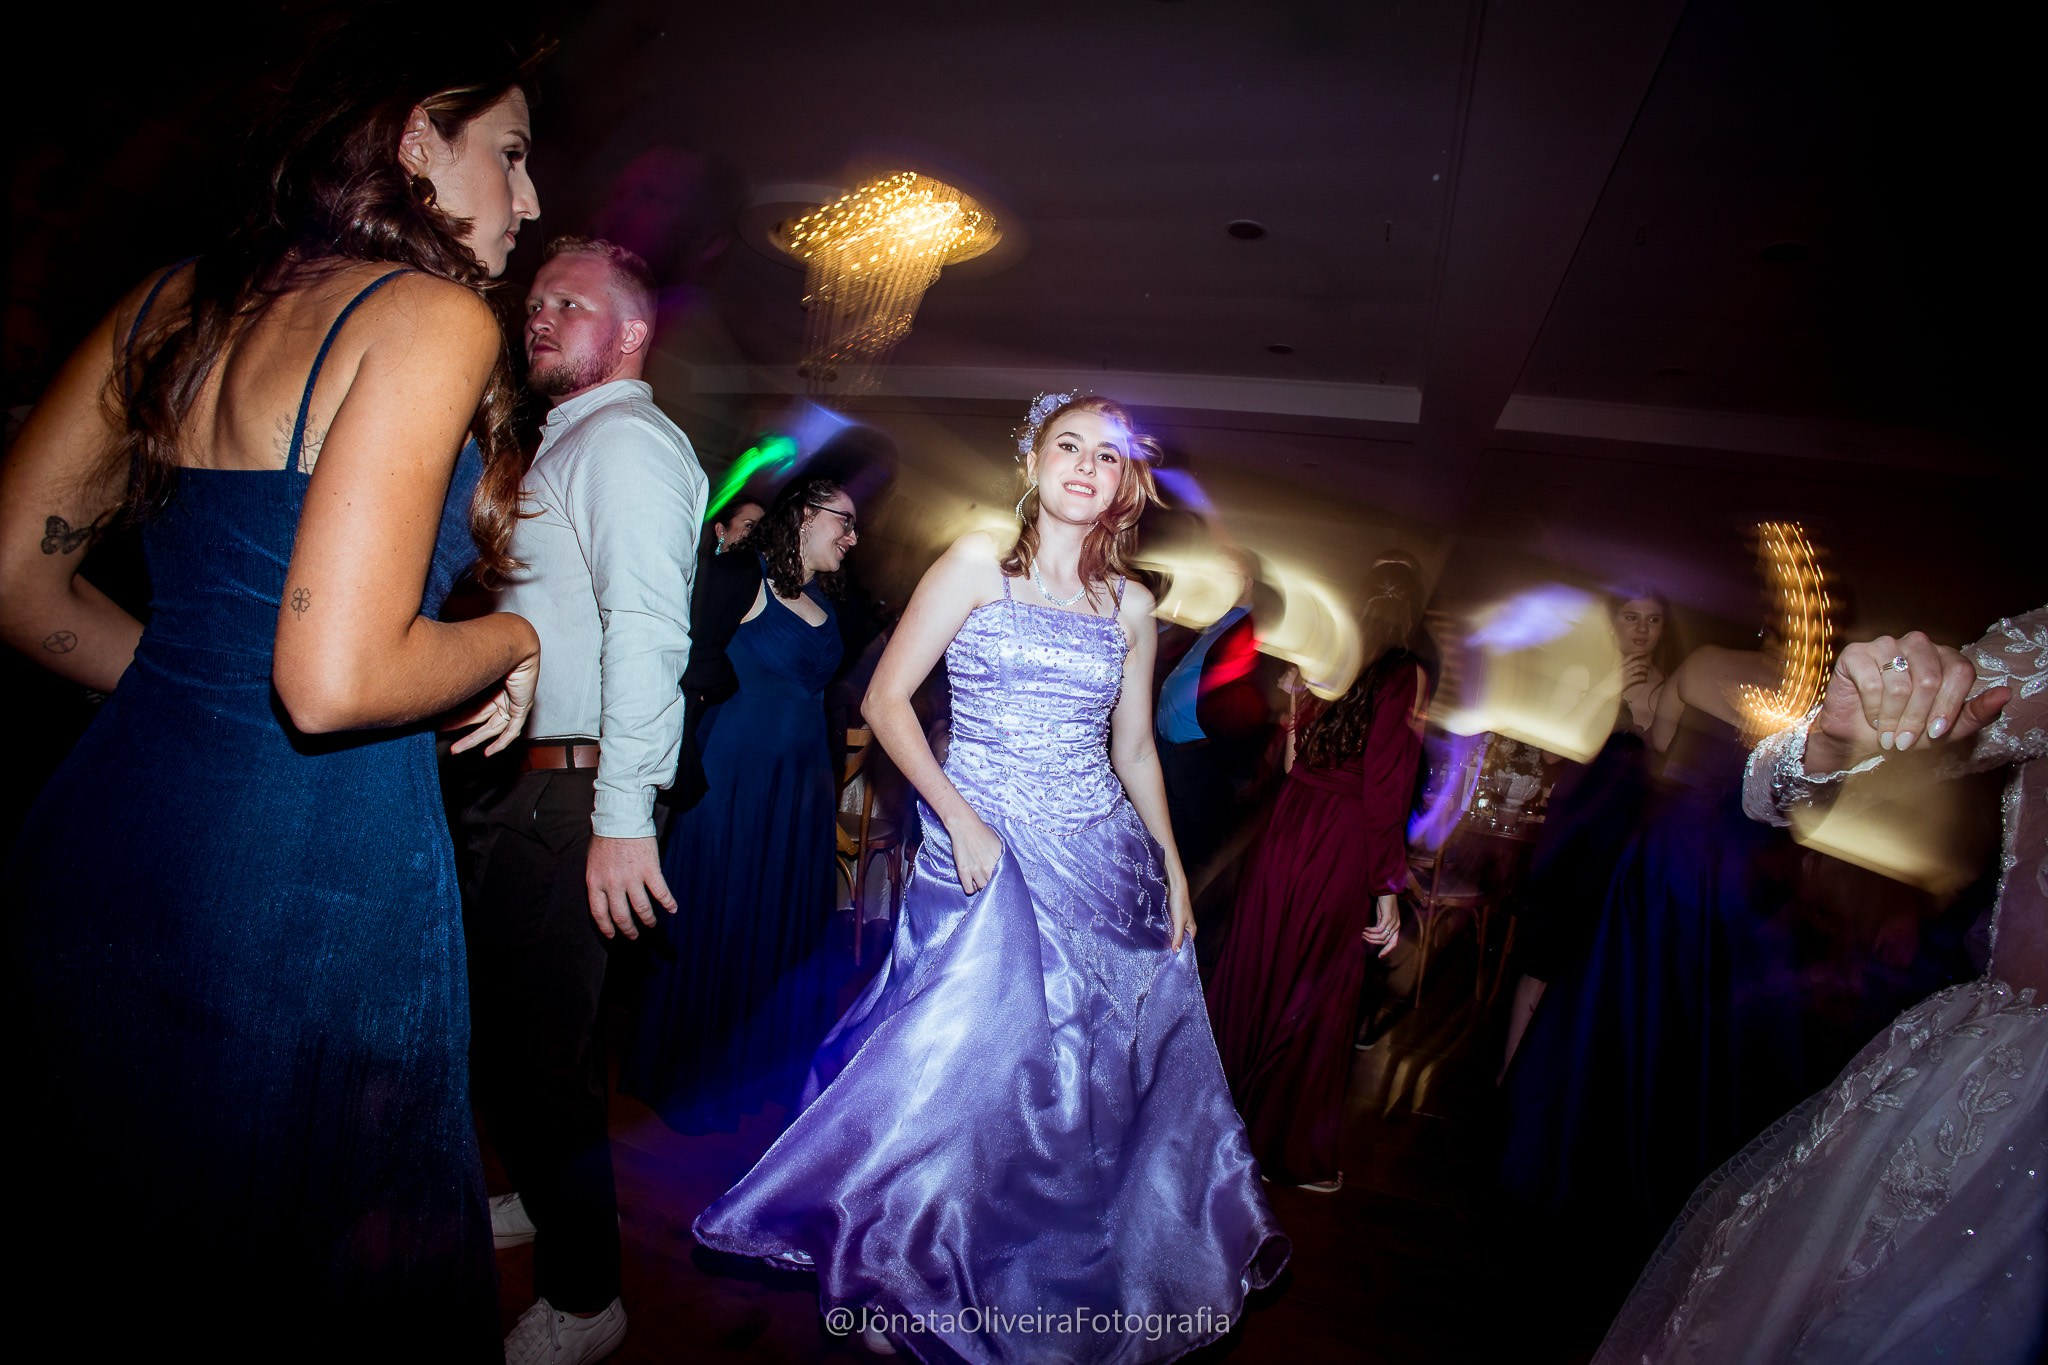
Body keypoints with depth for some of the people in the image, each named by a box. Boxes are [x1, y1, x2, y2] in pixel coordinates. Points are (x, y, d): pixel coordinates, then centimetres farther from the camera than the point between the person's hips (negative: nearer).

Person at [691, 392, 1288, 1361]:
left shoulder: (1130, 605, 9)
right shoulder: (977, 561, -4)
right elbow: (886, 701, -7)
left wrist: (1171, 864, 8)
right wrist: (960, 818, -14)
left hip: (1102, 862, 4)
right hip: (984, 853, -4)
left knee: (1101, 1069, 13)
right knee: (962, 1066, 1)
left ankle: (1071, 1285, 39)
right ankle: (908, 1279, 28)